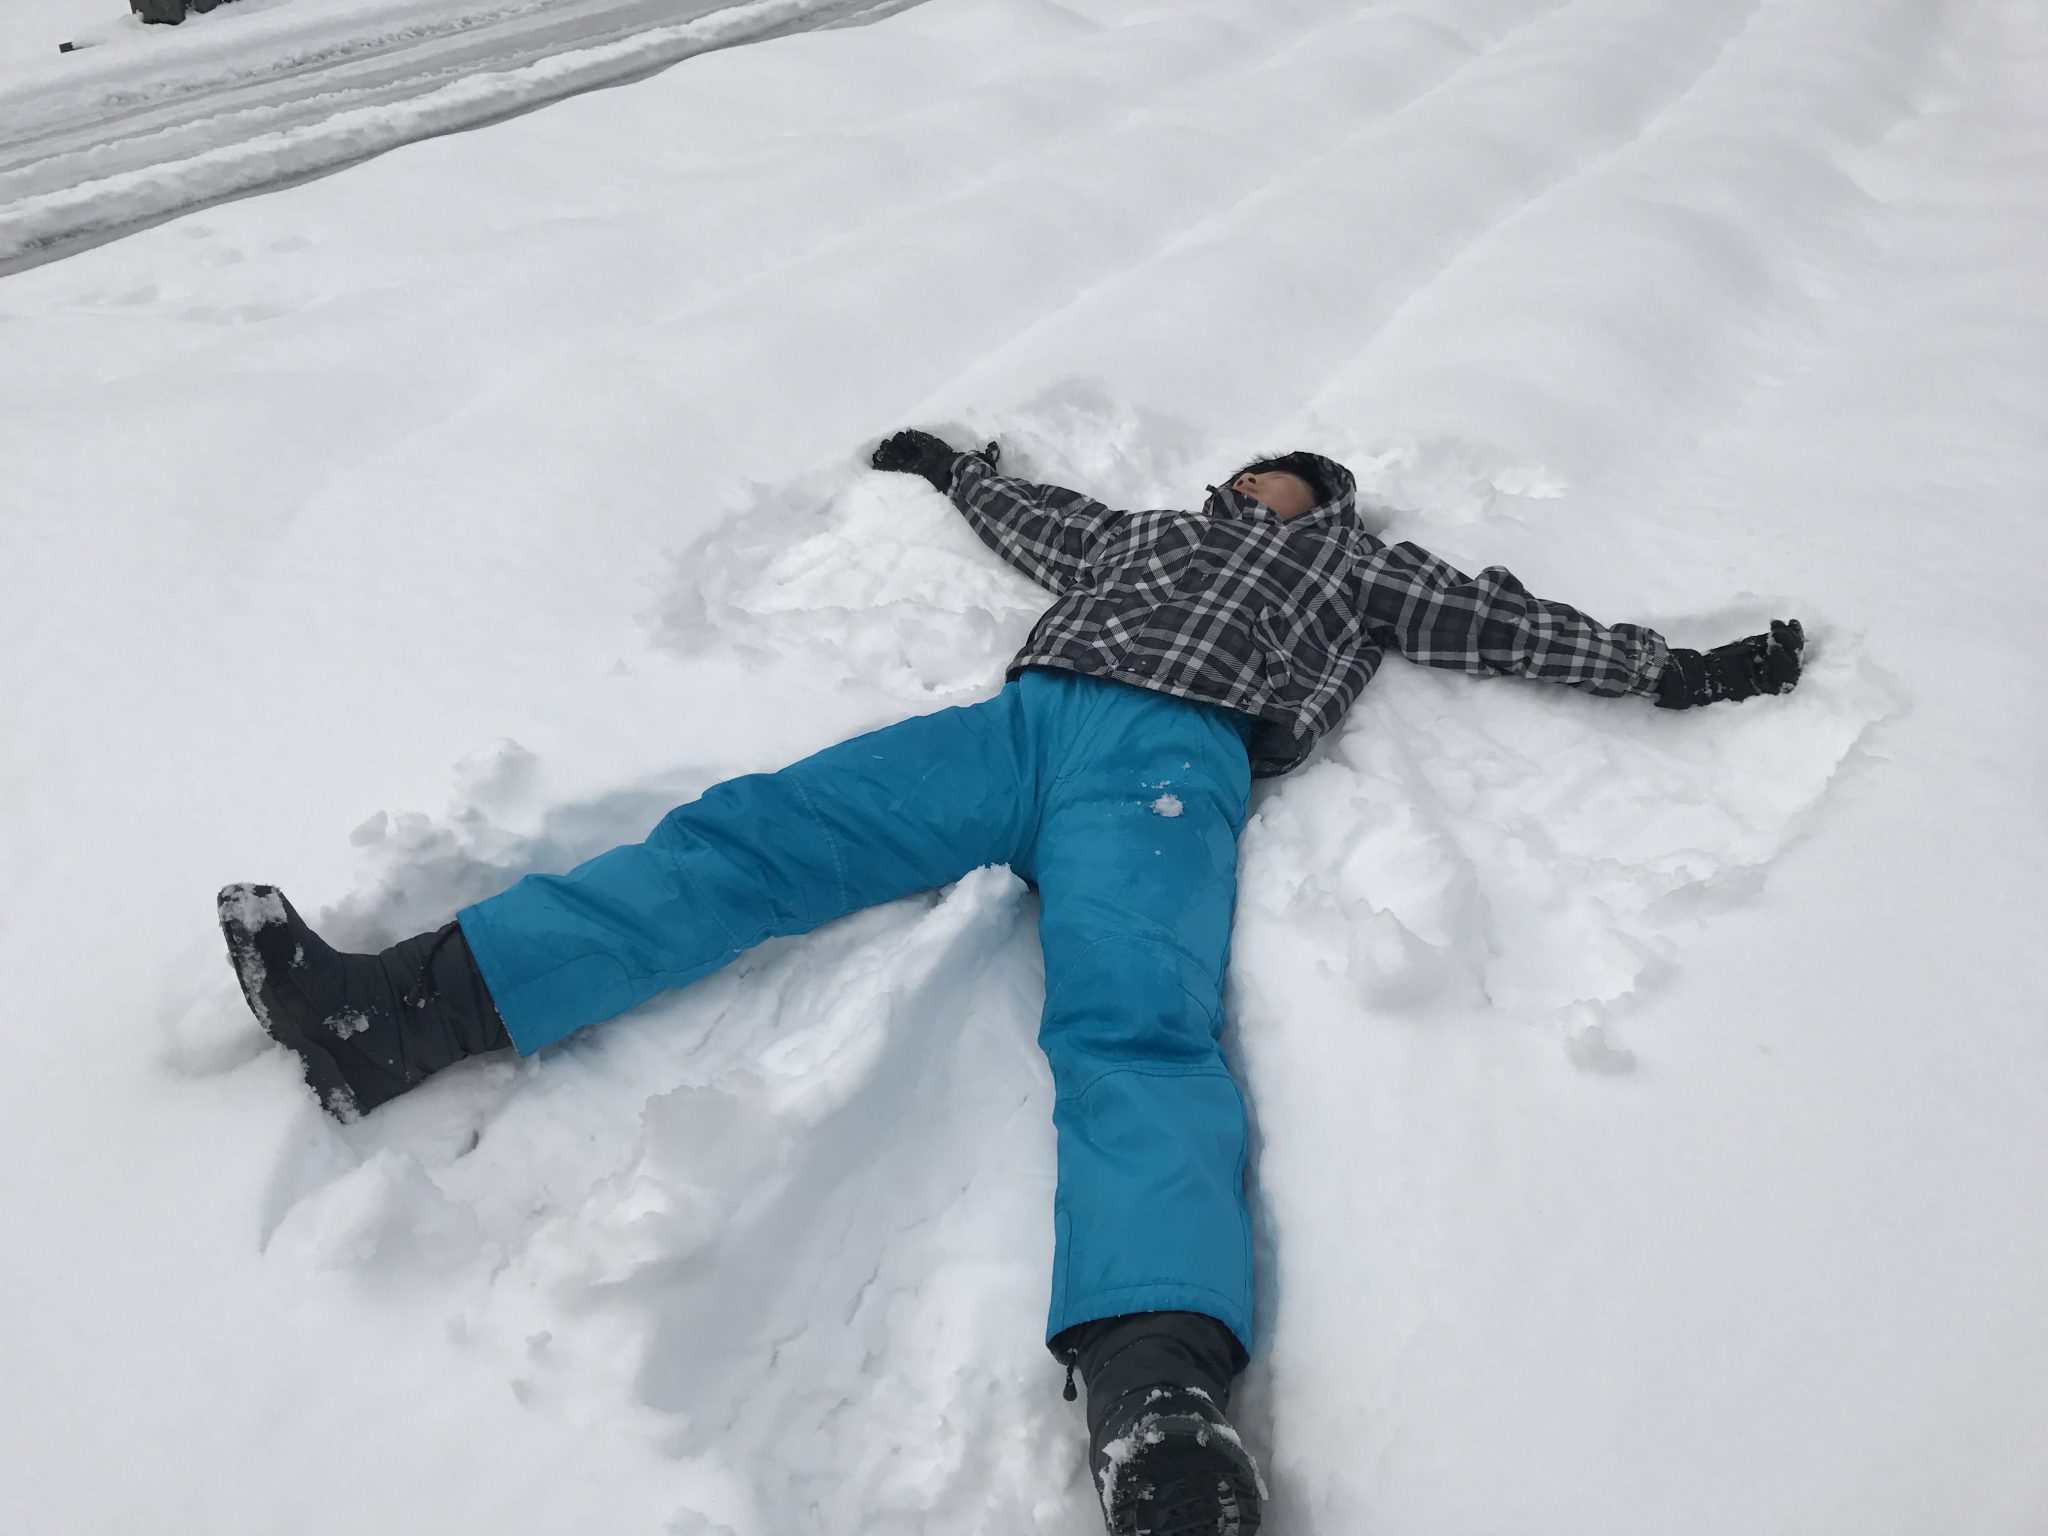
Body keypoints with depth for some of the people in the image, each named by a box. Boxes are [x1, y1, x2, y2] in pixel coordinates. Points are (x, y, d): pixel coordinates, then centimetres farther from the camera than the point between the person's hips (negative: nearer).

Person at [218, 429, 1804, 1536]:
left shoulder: (1358, 562, 32)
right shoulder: (1151, 530, 40)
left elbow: (1508, 621, 30)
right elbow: (1034, 515, 54)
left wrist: (1675, 666, 29)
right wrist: (951, 462, 68)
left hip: (1171, 755, -4)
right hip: (1022, 721, 5)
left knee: (1135, 1032, -34)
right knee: (739, 834, -16)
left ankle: (1162, 1405, -55)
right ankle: (401, 1006, -25)